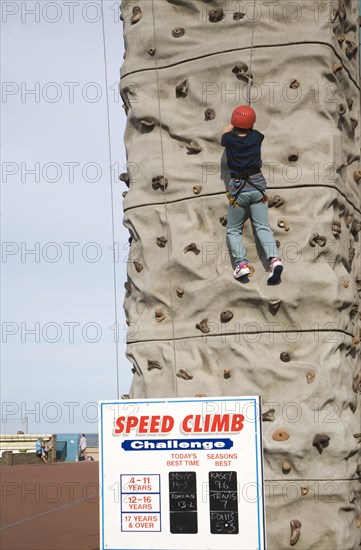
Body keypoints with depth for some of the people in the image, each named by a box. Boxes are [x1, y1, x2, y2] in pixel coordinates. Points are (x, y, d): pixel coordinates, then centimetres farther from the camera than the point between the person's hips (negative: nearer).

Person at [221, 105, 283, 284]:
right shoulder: (256, 137, -2)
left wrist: (235, 123, 39)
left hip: (238, 188, -2)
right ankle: (274, 258, -21)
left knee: (233, 230, 10)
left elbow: (226, 131, 21)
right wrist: (246, 124, 45)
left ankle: (241, 263, -10)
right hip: (258, 185, 2)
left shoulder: (229, 140, -5)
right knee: (263, 226, 2)